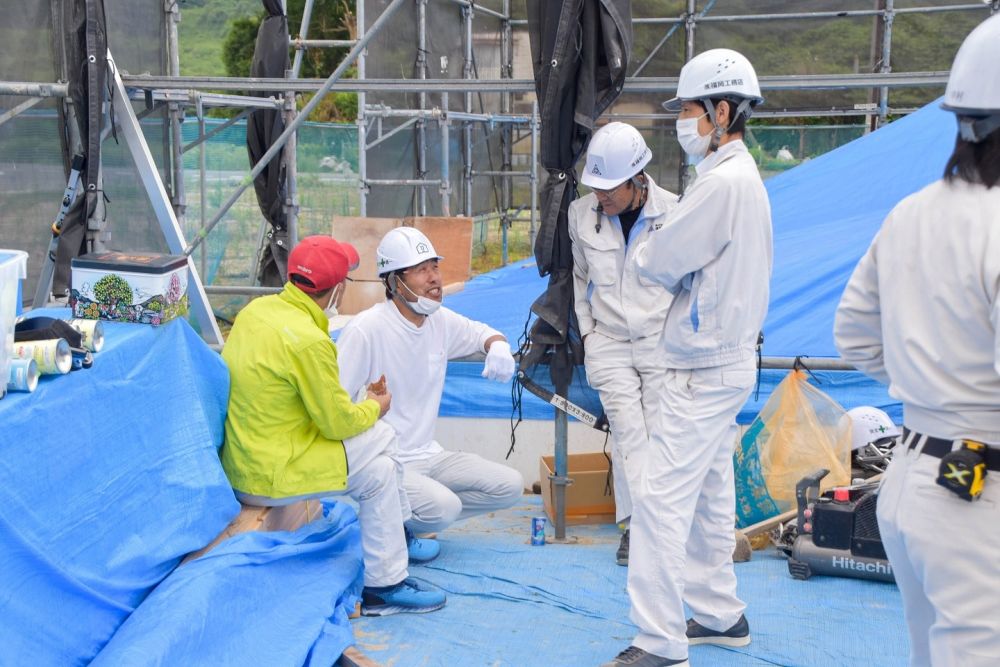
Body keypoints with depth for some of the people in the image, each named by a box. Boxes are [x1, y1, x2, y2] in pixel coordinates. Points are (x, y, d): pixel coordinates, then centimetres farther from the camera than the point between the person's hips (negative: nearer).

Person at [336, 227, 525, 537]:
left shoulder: (441, 320, 3)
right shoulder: (365, 330, -17)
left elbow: (482, 332, 22)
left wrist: (498, 346, -1)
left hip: (428, 455, 8)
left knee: (510, 486, -2)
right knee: (445, 508, -31)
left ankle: (406, 519, 5)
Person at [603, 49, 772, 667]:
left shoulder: (724, 182, -20)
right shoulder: (742, 175, 14)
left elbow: (656, 262, -17)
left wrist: (647, 253, 4)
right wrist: (669, 258, -2)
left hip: (706, 368, -10)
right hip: (725, 358, 11)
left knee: (662, 498, -9)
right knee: (709, 494, 18)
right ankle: (720, 614, 29)